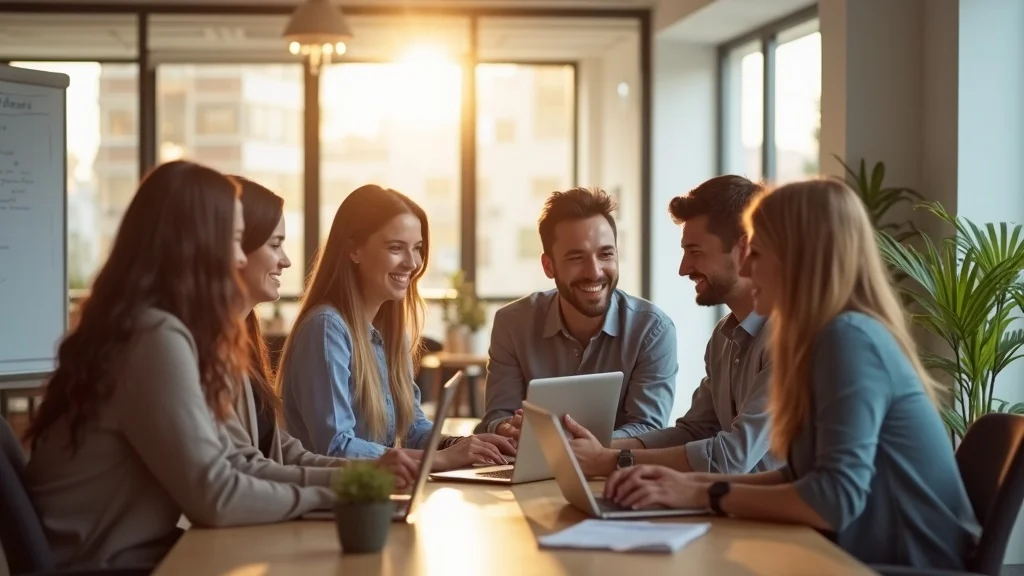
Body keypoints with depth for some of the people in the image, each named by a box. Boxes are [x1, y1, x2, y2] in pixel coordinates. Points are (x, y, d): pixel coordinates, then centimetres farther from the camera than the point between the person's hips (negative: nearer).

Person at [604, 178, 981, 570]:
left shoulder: (849, 338, -17)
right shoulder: (829, 337, 10)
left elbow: (836, 498, -25)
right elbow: (803, 478, 9)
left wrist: (703, 496, -16)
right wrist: (689, 482, -2)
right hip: (877, 558, 7)